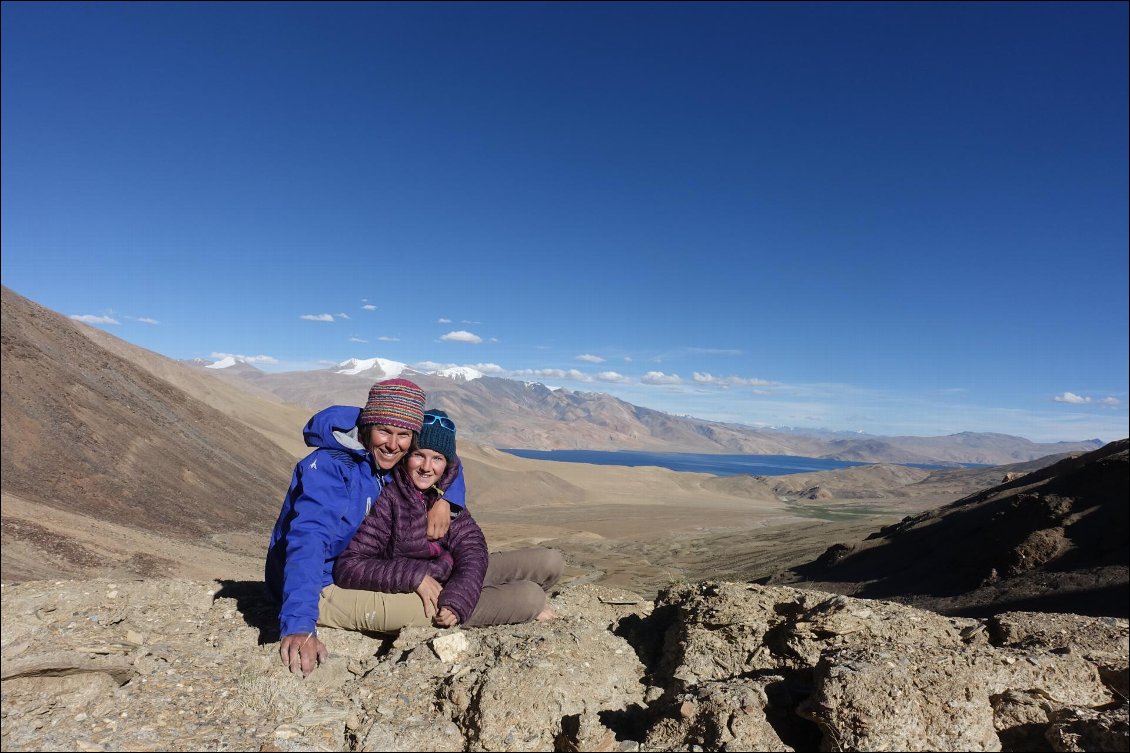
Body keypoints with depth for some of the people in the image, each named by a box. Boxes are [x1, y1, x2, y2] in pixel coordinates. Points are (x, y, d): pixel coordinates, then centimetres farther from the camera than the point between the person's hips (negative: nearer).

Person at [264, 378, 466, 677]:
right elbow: (308, 541, -36)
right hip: (321, 586, -8)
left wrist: (444, 499, -12)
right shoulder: (329, 466, -25)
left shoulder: (393, 463, -3)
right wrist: (298, 626, -48)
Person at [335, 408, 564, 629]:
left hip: (457, 580, 7)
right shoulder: (388, 498, -21)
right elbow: (347, 567, -24)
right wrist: (415, 578, -30)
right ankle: (528, 610, 16)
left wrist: (456, 600, -28)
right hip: (422, 599, -6)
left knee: (551, 561, 0)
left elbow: (472, 548, -11)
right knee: (533, 596, -17)